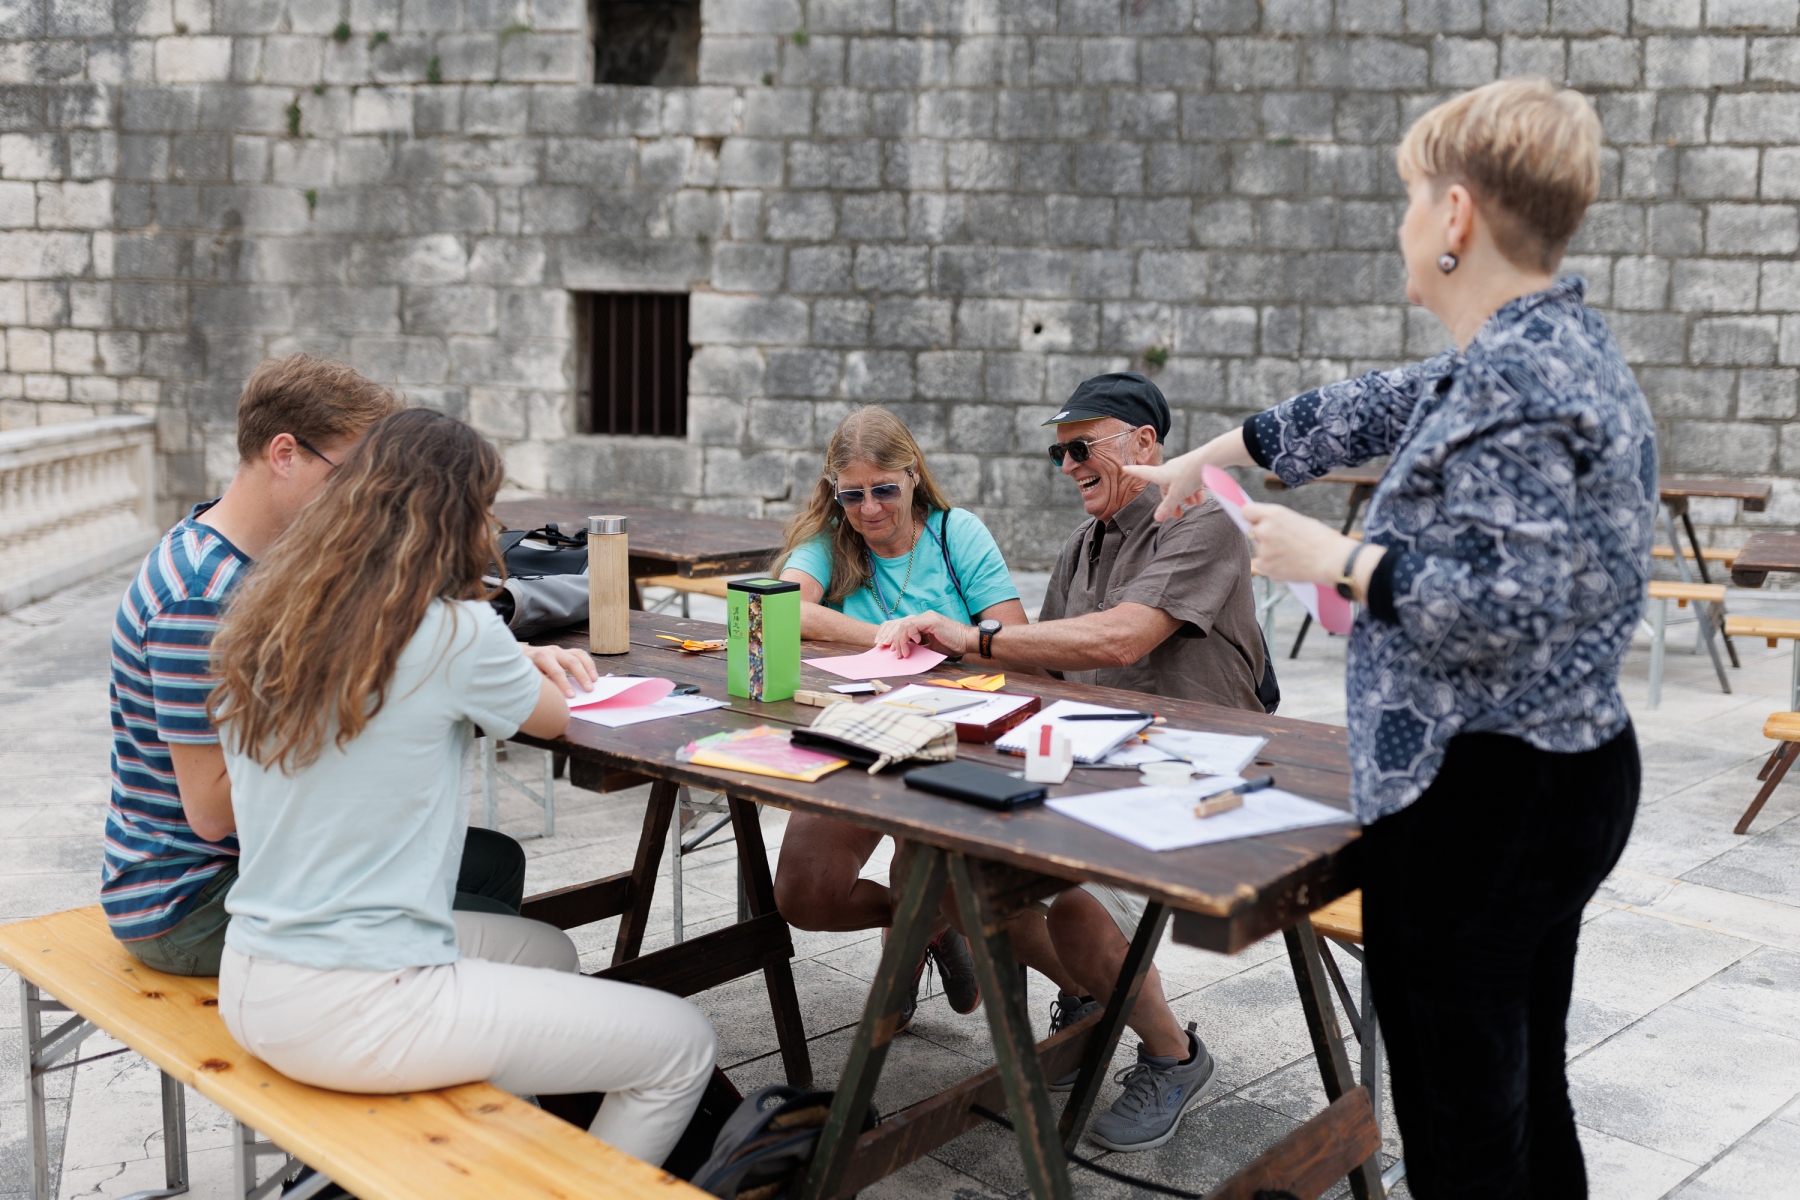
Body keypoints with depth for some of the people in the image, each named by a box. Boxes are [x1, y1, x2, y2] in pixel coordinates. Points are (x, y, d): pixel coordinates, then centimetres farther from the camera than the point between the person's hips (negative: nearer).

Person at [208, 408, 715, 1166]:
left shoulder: (260, 627, 4)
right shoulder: (455, 632, -17)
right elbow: (552, 718, 2)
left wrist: (527, 664, 22)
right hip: (356, 1011, -9)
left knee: (546, 951, 29)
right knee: (681, 1046, 3)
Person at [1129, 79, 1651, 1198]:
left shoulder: (1514, 380, -21)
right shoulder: (1549, 344, 11)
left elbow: (1501, 607, -27)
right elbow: (1368, 410, 21)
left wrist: (1332, 557, -13)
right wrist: (1200, 461, 31)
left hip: (1481, 791, -10)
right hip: (1567, 772, 10)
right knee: (1525, 1095, 21)